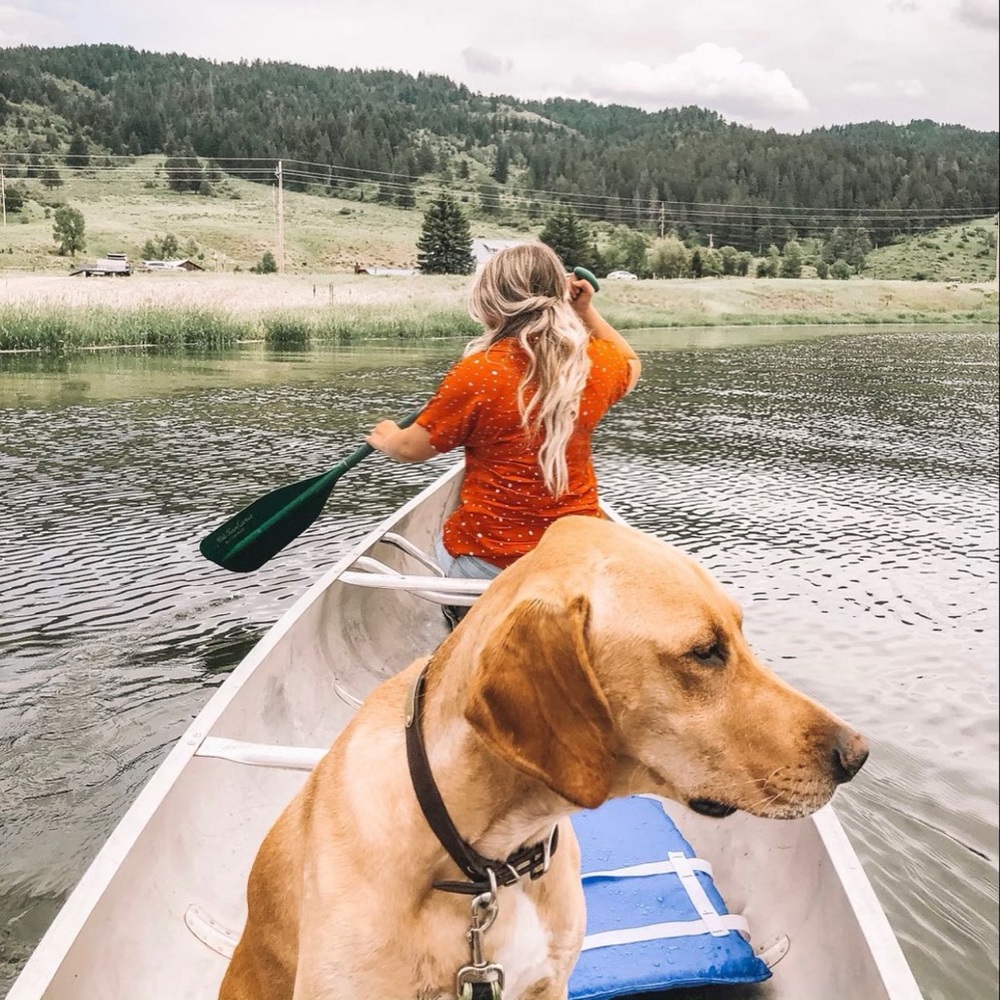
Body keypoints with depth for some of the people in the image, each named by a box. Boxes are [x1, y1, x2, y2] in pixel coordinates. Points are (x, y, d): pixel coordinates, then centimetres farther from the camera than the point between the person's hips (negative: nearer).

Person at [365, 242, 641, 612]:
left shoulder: (477, 372, -16)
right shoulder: (596, 362, -2)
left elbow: (412, 449, -3)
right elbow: (630, 363, 25)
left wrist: (386, 438, 18)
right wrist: (587, 313, 17)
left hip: (488, 561, -4)